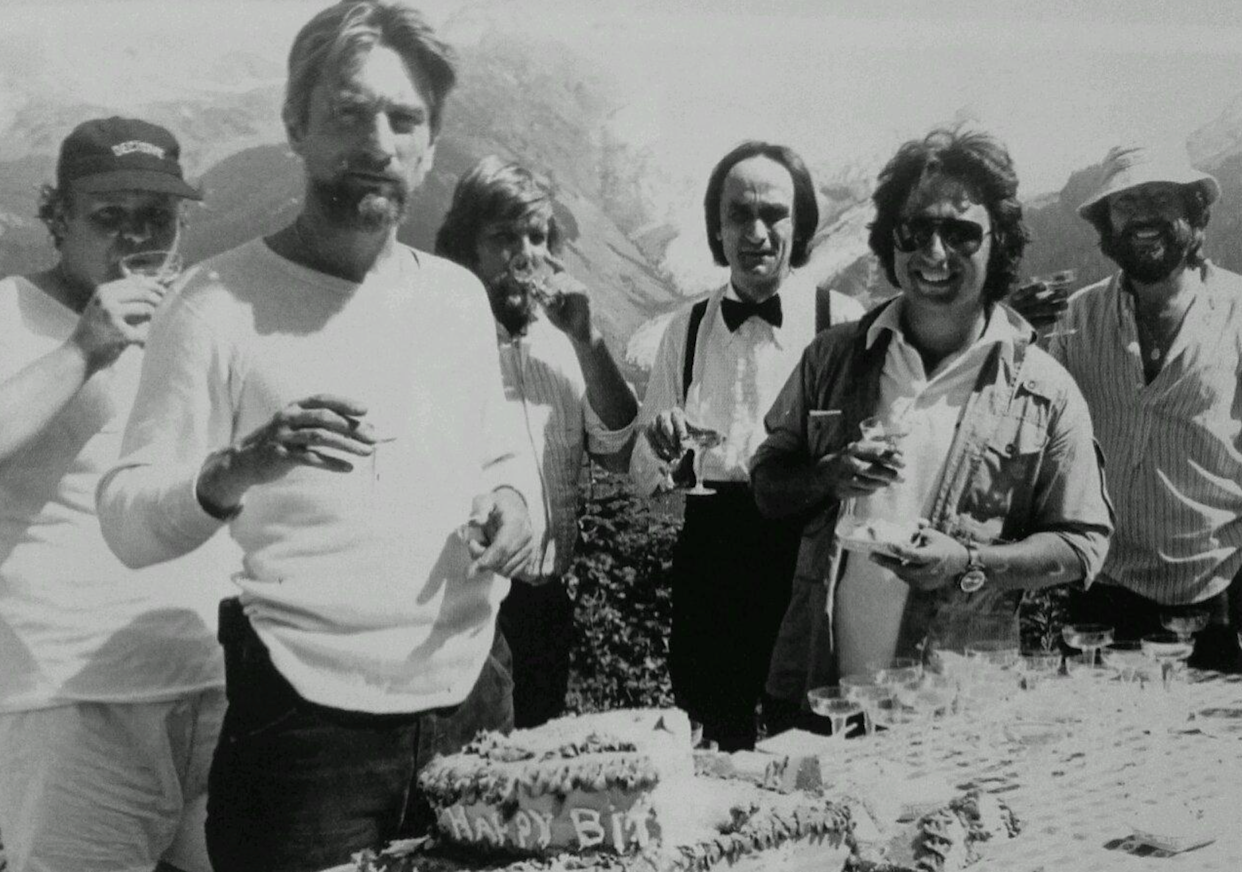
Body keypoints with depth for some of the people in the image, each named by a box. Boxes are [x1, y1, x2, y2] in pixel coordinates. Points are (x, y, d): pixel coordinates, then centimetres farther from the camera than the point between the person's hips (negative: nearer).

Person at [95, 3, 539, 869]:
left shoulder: (459, 295, 7)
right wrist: (233, 474, -31)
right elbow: (127, 521, -11)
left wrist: (511, 499, -3)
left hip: (471, 704, 5)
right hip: (307, 724, -4)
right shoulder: (223, 304, -8)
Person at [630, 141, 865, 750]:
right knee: (712, 746, 11)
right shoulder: (687, 329, 9)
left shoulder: (842, 322, -1)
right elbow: (643, 475, 12)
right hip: (710, 564, 3)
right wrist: (664, 451, -9)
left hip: (809, 553, -2)